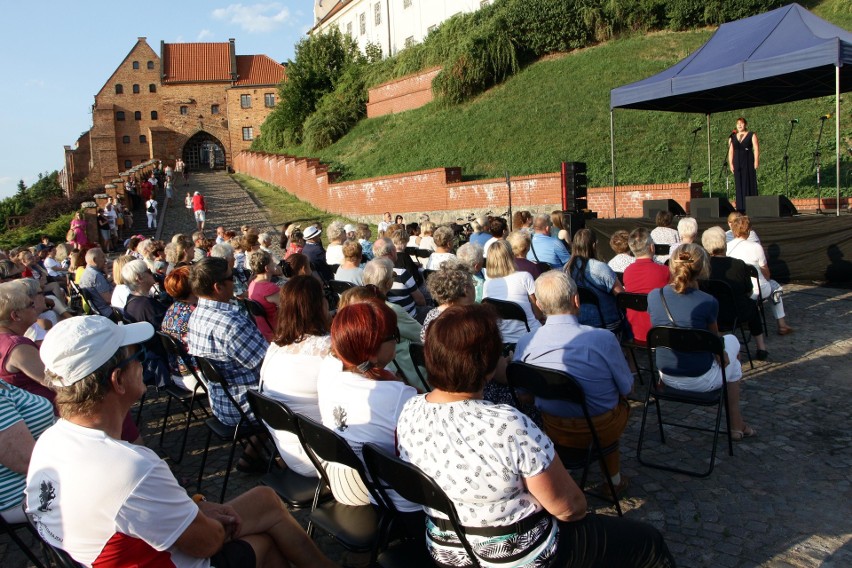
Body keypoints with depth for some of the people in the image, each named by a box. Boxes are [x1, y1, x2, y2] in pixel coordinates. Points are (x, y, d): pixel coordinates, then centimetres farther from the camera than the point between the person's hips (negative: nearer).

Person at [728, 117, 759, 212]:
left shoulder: (751, 135, 6)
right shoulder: (733, 137, 15)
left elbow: (756, 149, -2)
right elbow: (730, 151, 11)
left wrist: (756, 161, -13)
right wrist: (730, 163, 0)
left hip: (748, 163, -3)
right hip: (737, 164, 3)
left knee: (750, 184, -4)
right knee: (739, 185, 1)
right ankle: (741, 209, 2)